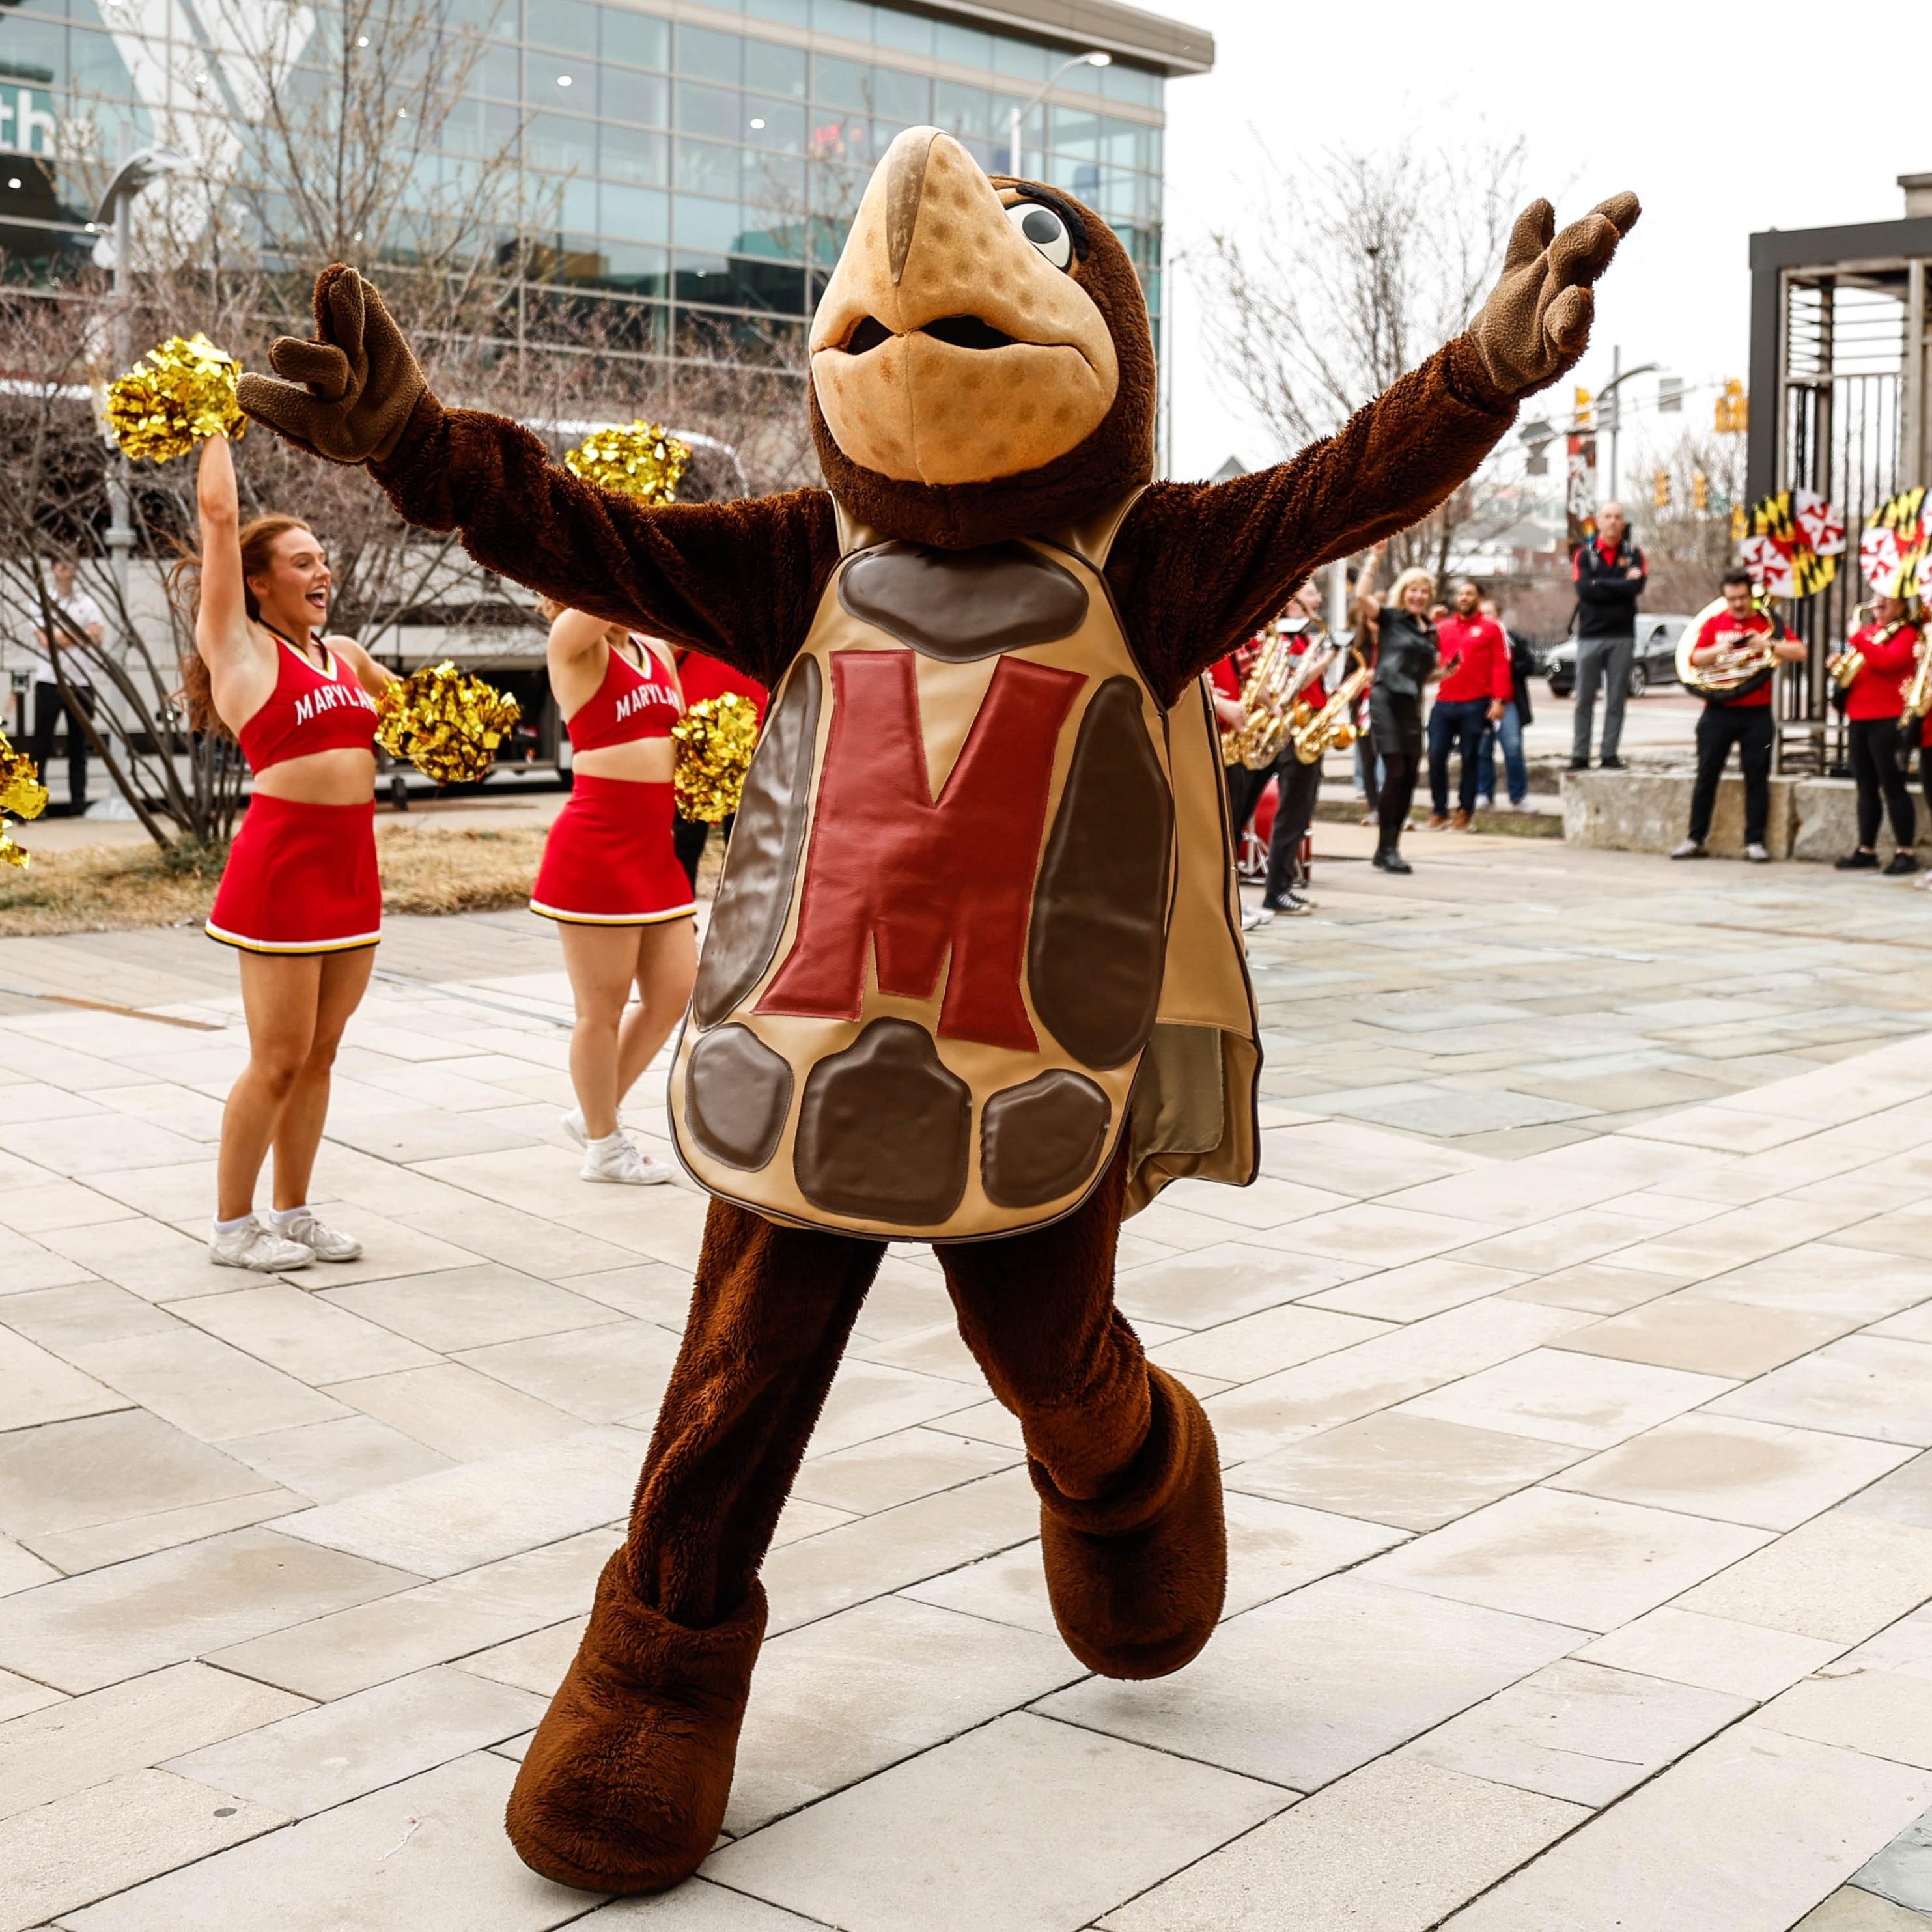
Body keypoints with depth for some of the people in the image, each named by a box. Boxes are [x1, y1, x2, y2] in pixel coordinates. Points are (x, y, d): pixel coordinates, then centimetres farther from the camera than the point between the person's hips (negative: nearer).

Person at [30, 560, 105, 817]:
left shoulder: (87, 603, 9)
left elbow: (98, 637, -3)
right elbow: (45, 641, -9)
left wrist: (61, 636, -12)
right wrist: (81, 634, -7)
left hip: (81, 682, 2)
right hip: (49, 682, -2)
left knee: (79, 747, 6)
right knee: (40, 745, -3)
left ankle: (79, 804, 10)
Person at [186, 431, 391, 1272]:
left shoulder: (346, 657, 14)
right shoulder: (238, 645, -3)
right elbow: (217, 511, -7)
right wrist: (219, 426, 1)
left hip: (353, 869, 7)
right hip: (283, 864, -6)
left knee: (319, 1054, 13)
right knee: (278, 1061, -1)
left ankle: (293, 1212, 24)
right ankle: (233, 1226, 12)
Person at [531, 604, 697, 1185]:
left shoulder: (658, 651, 14)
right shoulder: (575, 644, -7)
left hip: (655, 849, 8)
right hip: (595, 848, -8)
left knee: (673, 994, 12)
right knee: (602, 1009, 3)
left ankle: (595, 1116, 29)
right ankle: (604, 1148, 19)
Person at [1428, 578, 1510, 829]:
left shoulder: (1492, 628, 2)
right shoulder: (1442, 627, 15)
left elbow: (1501, 665, -4)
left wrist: (1500, 700, -12)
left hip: (1475, 705, -3)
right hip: (1444, 704, 3)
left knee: (1470, 758, 3)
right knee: (1436, 756, -2)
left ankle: (1465, 811, 11)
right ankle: (1439, 810, 9)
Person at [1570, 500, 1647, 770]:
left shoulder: (1634, 554, 7)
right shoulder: (1584, 554, 6)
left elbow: (1637, 586, -10)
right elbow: (1584, 589, -11)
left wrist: (1600, 585, -8)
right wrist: (1621, 585, -9)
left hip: (1622, 636, 1)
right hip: (1590, 636, -1)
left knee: (1617, 699, 2)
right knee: (1584, 699, 0)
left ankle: (1610, 753, 6)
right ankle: (1579, 755, 3)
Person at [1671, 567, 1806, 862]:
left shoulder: (1768, 624, 5)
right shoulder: (1714, 623, 8)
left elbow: (1799, 653, -5)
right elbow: (1695, 658, 0)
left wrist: (1768, 644, -19)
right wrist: (1718, 650, -18)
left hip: (1757, 715, -1)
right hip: (1718, 713, 1)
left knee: (1757, 778, 1)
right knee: (1706, 776, 3)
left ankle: (1755, 842, 6)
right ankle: (1695, 840, 10)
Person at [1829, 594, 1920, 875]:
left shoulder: (1906, 633, -3)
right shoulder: (1866, 631, 17)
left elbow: (1890, 662, -21)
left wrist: (1860, 640, -15)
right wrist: (1839, 662, 3)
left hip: (1888, 719, -7)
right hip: (1857, 718, 7)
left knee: (1892, 786, -7)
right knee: (1866, 788, 10)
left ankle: (1906, 853, -3)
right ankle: (1866, 851, 14)